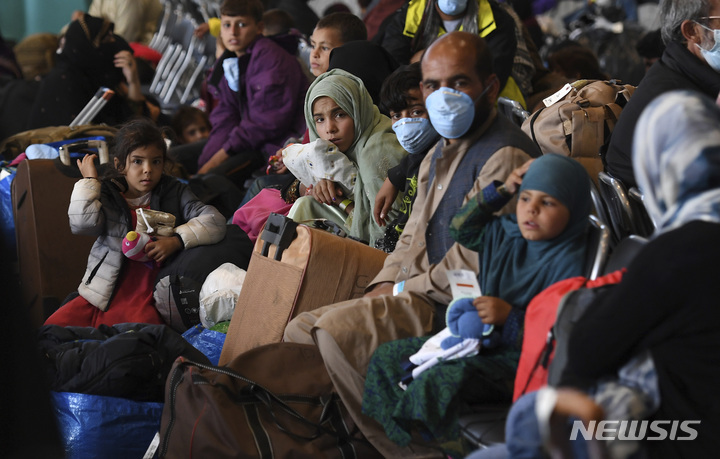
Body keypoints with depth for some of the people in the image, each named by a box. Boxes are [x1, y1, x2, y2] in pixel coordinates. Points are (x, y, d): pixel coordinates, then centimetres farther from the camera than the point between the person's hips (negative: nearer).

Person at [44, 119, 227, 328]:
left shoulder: (173, 192, 6)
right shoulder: (107, 193, 7)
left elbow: (215, 222, -3)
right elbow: (82, 223, -13)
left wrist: (176, 240, -14)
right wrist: (89, 180, -2)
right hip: (101, 295, 2)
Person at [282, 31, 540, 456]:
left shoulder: (506, 157, -15)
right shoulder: (439, 155, 21)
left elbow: (478, 258, -21)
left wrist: (405, 288, -10)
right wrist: (382, 288, 5)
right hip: (417, 296, 11)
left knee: (339, 328, -27)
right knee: (301, 331, 5)